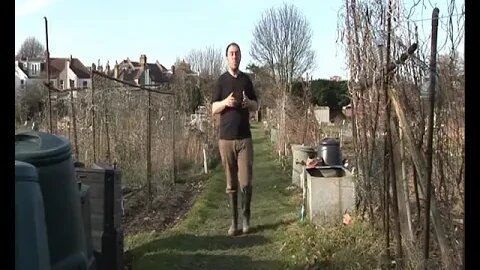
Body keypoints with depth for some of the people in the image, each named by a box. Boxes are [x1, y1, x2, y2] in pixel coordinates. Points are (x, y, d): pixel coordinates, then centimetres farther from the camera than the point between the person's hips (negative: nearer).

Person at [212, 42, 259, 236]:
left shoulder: (246, 79, 10)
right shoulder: (221, 80, 4)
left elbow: (256, 106, 14)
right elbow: (213, 109, 2)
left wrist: (249, 103, -9)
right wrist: (225, 102, -17)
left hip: (245, 138, 1)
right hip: (226, 138, -1)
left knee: (245, 182, -4)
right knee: (231, 184, 5)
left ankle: (246, 216, 18)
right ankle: (234, 221, 15)